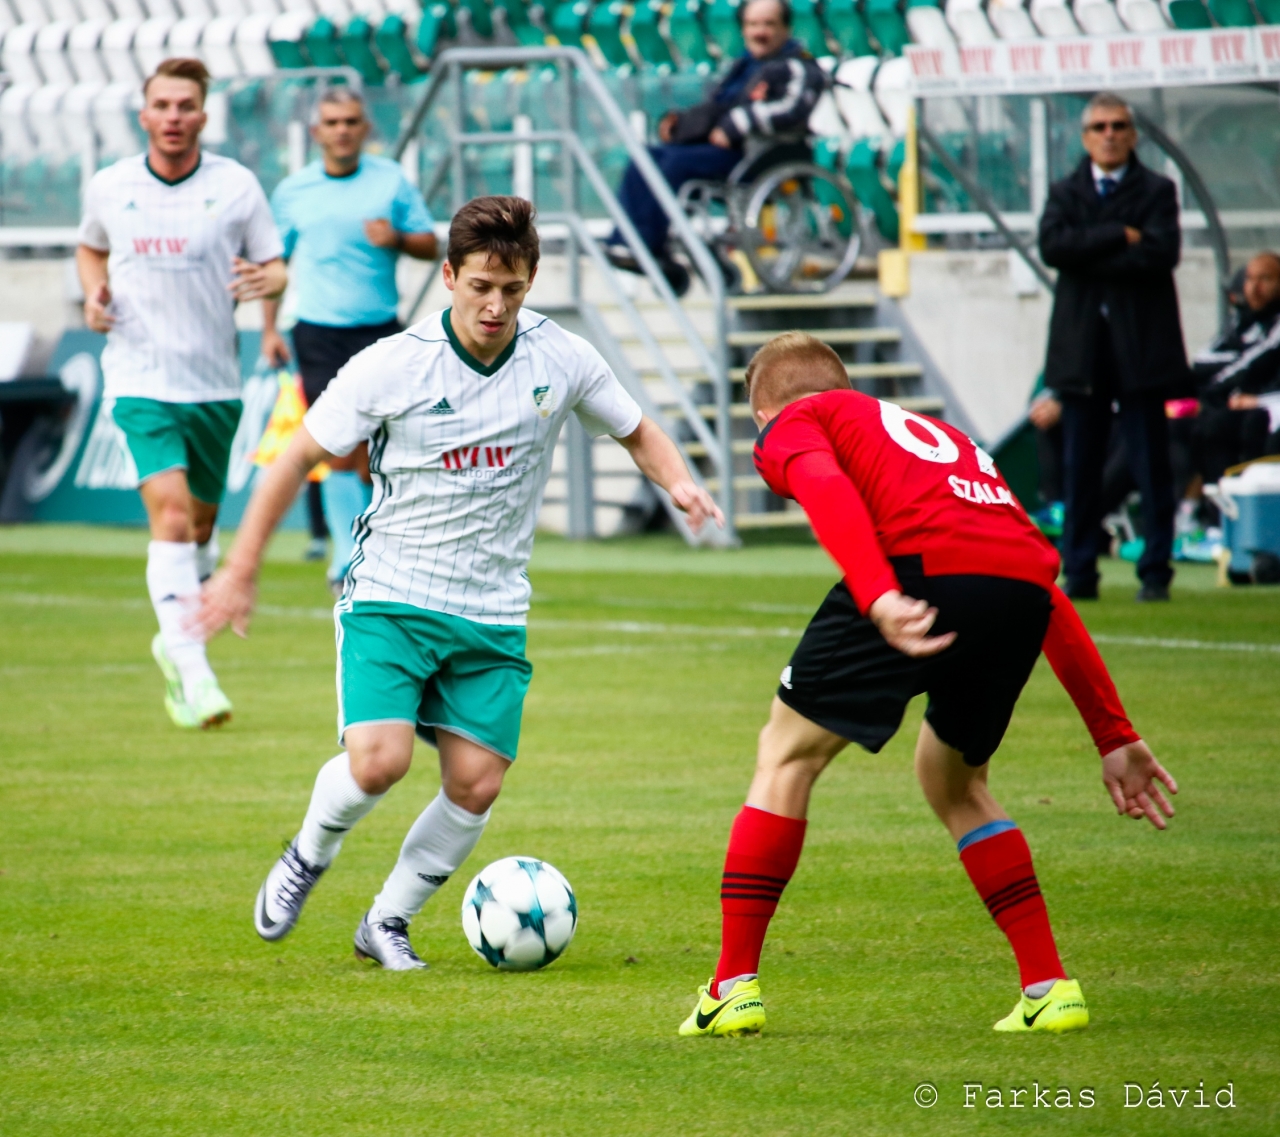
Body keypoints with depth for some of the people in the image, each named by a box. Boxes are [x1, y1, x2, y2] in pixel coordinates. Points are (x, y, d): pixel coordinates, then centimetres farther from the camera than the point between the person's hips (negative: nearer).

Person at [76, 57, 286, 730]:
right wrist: (95, 293, 1)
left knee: (202, 518, 15)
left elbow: (275, 270, 3)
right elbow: (90, 248, 21)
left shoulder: (236, 187, -3)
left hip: (214, 382, 2)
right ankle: (193, 675, -23)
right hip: (140, 378, -2)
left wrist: (265, 281, -21)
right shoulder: (108, 188, 2)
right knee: (170, 512, -18)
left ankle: (175, 641, 40)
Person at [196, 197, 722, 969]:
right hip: (390, 598, -3)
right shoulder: (392, 367, -11)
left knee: (477, 784, -5)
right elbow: (300, 458, -2)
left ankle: (388, 922, 17)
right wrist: (242, 571, -1)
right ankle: (309, 856, 11)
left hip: (493, 615, 3)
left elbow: (637, 431, 13)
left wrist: (680, 482, -9)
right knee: (378, 761, -21)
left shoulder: (562, 360, -4)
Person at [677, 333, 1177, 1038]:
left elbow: (829, 491, -5)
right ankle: (1049, 988, 21)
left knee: (788, 755, 13)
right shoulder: (935, 434, 40)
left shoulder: (791, 426, 22)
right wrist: (1115, 737, 36)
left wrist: (878, 600, -22)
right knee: (954, 781, 28)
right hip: (1023, 583, 6)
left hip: (924, 567, -6)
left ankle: (735, 986, 9)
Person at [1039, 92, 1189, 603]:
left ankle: (1155, 572, 3)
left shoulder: (1157, 192, 5)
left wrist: (1090, 258, -11)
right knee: (1080, 466, 3)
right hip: (1081, 348, 2)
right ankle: (1079, 573, 8)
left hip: (1140, 347, -2)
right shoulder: (1064, 193, 12)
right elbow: (1052, 245, -7)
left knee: (1151, 465, -1)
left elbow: (1161, 253, -12)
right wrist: (1120, 237, -13)